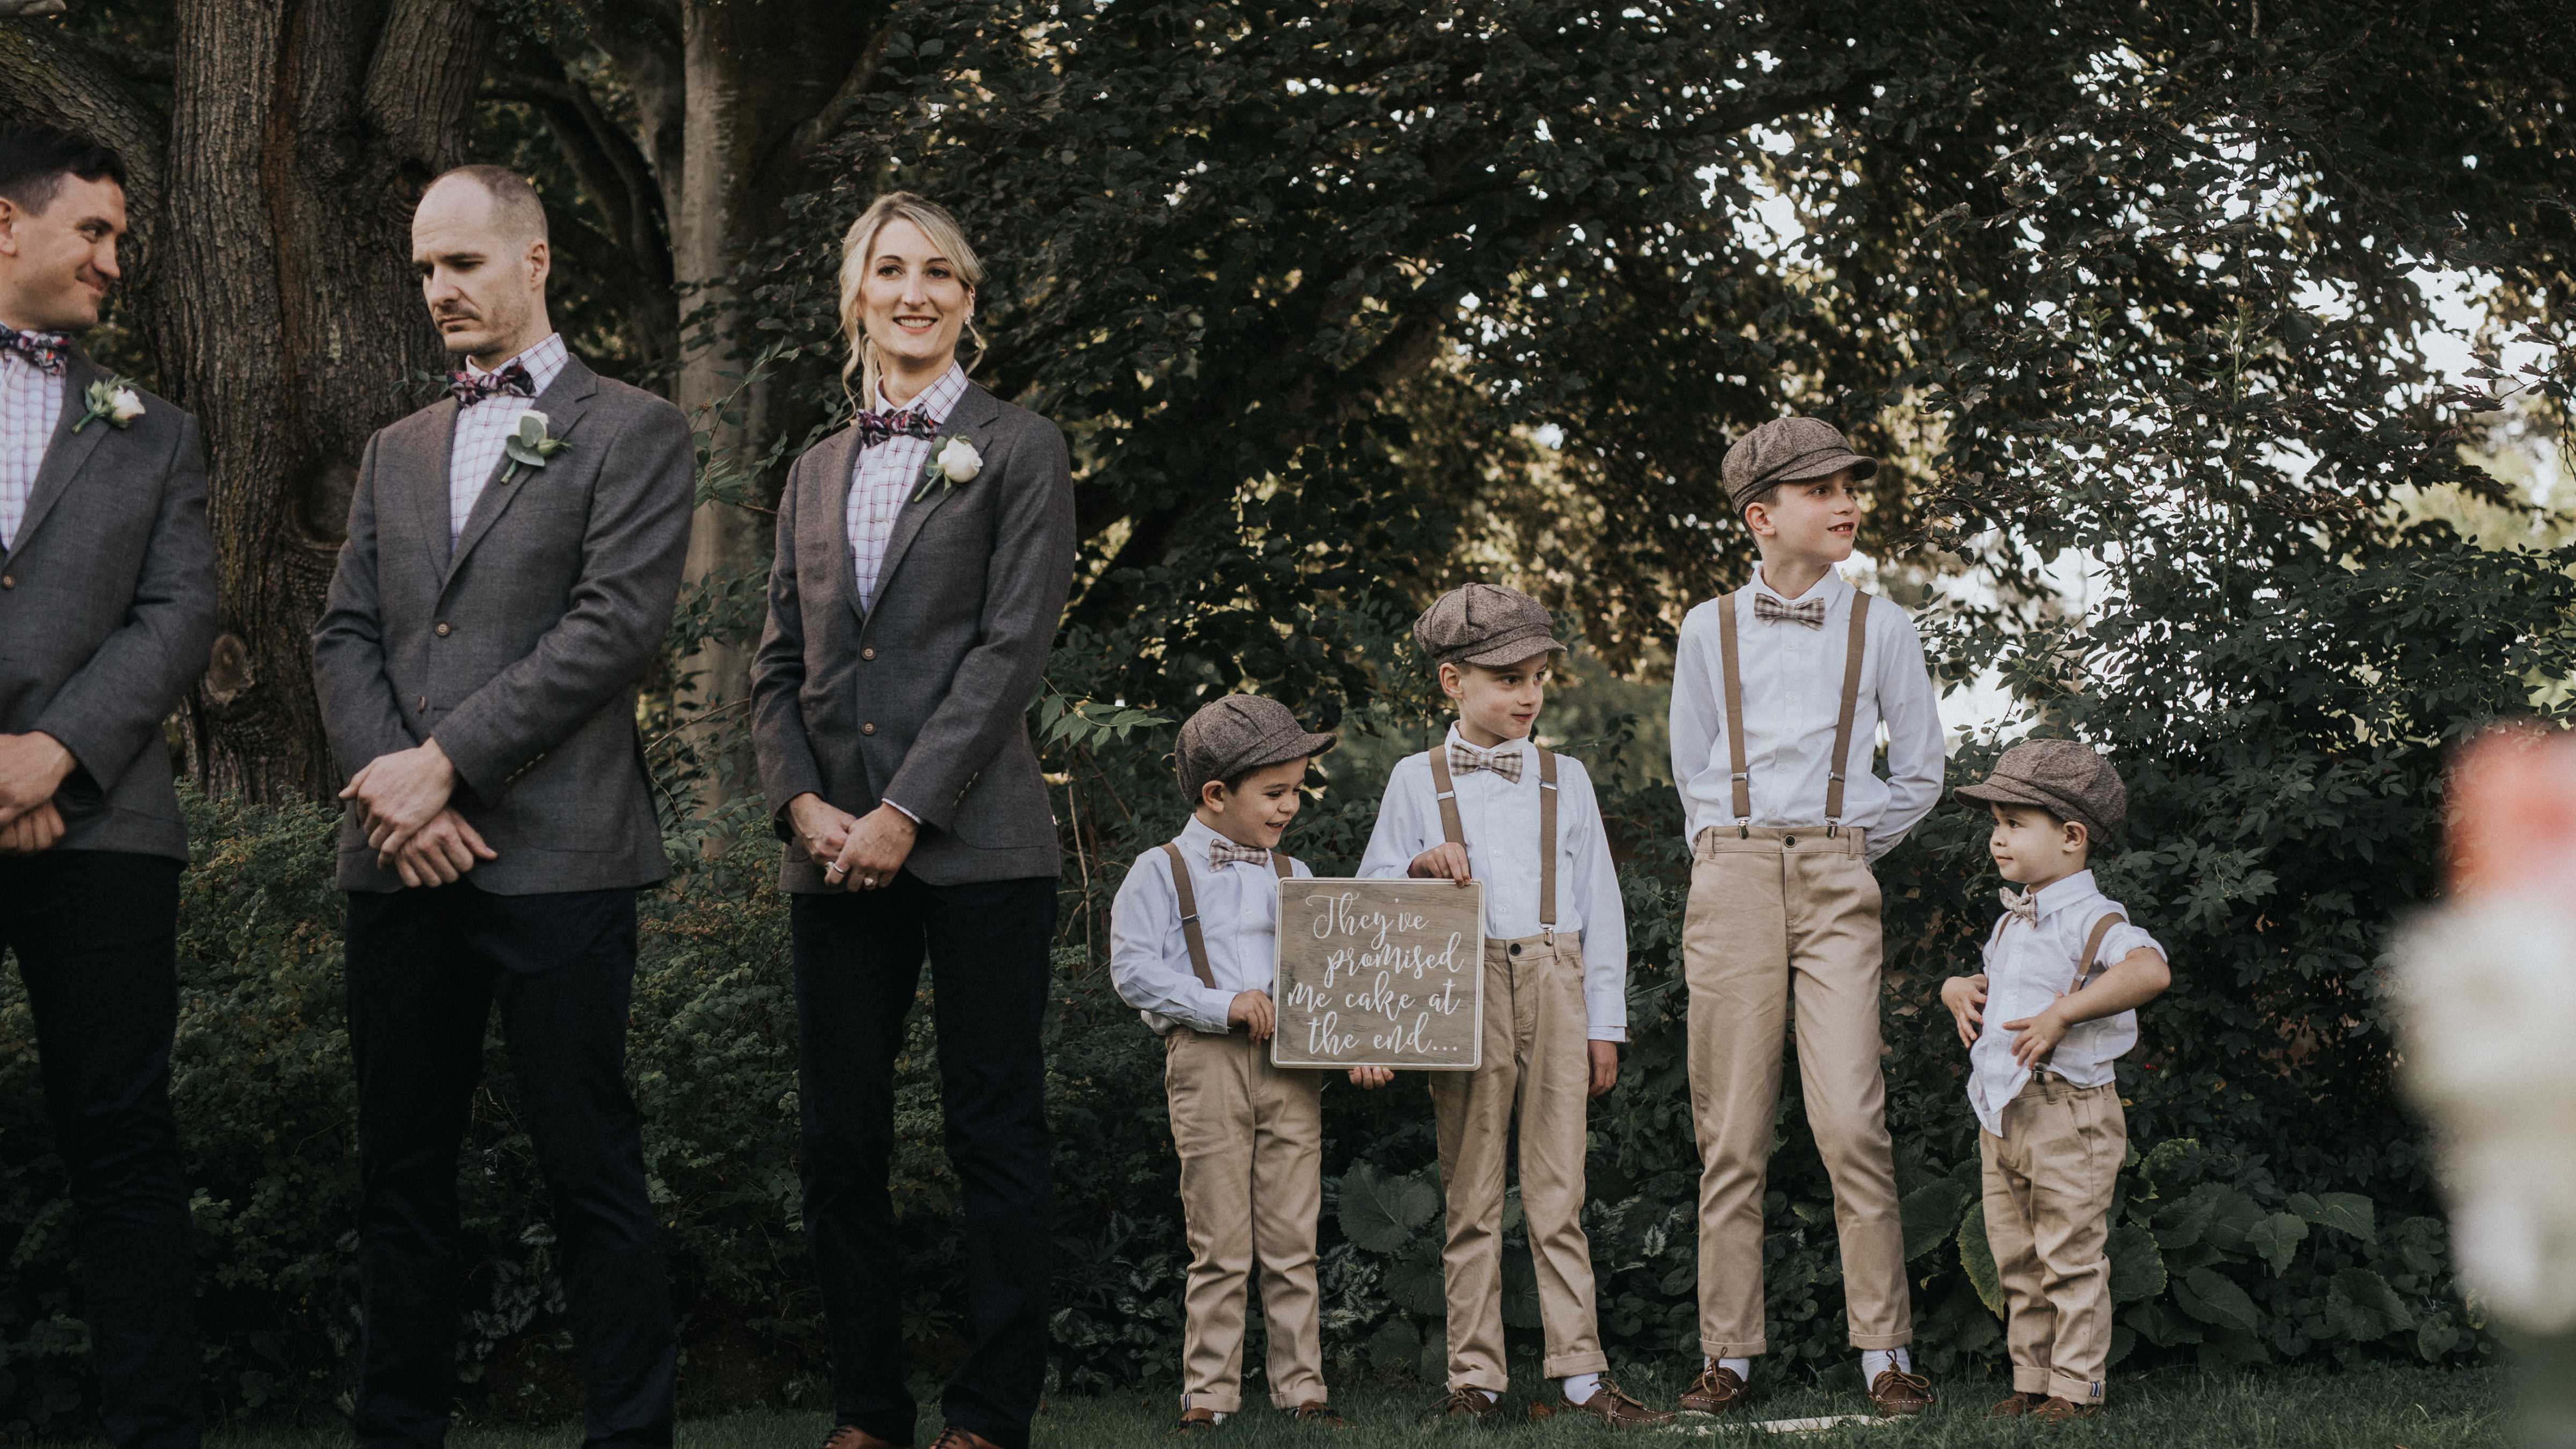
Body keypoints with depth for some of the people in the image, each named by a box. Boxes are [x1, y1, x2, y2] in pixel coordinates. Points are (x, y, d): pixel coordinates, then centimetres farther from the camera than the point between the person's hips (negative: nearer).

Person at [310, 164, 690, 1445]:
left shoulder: (632, 433, 3)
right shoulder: (397, 452, 21)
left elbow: (617, 626, -9)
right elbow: (344, 635, 13)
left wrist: (448, 762, -13)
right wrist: (389, 785, -5)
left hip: (554, 854, -5)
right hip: (400, 858, 6)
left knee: (590, 1167, -3)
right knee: (400, 1169, 9)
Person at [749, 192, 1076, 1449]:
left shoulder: (1020, 452, 4)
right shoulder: (817, 474, 18)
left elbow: (1014, 645, -6)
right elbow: (777, 665, 15)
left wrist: (906, 810, -12)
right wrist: (802, 805, -3)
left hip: (974, 840, -5)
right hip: (834, 852, 5)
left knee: (993, 1134, -1)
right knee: (840, 1141, 5)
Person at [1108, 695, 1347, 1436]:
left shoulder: (1293, 877, 17)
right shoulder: (1162, 871, 2)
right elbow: (1133, 968, -7)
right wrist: (1223, 1005, -14)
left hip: (1291, 1063, 4)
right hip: (1207, 1060, -4)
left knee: (1293, 1242, 4)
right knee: (1220, 1244, -1)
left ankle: (1302, 1388, 10)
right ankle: (1208, 1395, 6)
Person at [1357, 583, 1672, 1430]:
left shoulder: (1565, 779, 12)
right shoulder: (1416, 781, 8)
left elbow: (1600, 905, 11)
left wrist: (1604, 1024, 7)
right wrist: (1419, 867, -12)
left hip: (1555, 988, 1)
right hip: (1464, 997, -1)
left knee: (1557, 1194, 0)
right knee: (1470, 1195, 2)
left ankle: (1580, 1374, 1)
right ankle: (1475, 1378, 6)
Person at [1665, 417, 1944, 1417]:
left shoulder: (1879, 629, 8)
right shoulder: (1709, 630, 9)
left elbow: (1920, 775, 15)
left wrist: (1845, 844, 10)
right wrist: (1739, 854, 11)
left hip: (1836, 882, -1)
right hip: (1729, 876, 1)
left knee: (1853, 1123, -11)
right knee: (1732, 1130, 0)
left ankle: (1885, 1354, -6)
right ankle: (1728, 1354, 4)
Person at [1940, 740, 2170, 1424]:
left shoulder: (2089, 919, -13)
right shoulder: (2012, 922, 16)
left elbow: (2150, 969, -32)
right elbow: (1992, 982, 35)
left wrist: (2063, 1014, -30)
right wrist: (1959, 990, 10)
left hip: (2067, 1114, -9)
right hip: (2000, 1112, 9)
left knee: (2071, 1257, -3)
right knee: (2017, 1260, 12)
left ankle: (2076, 1386, 3)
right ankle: (2031, 1381, 20)